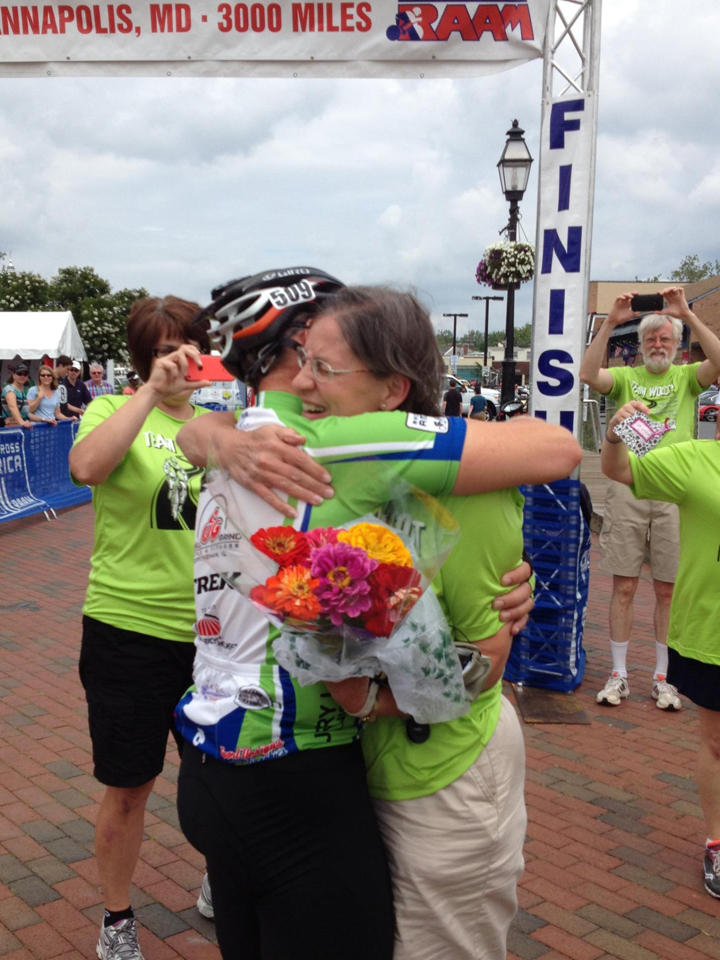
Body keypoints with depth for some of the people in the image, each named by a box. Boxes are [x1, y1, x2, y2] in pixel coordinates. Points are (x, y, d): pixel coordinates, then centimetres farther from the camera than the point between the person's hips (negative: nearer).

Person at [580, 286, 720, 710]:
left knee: (668, 590, 7)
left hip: (674, 490, 0)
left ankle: (663, 677, 20)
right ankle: (619, 674, 15)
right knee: (624, 587, 4)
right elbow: (589, 374, -11)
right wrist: (611, 322, -16)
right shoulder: (626, 377, 8)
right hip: (627, 485, 0)